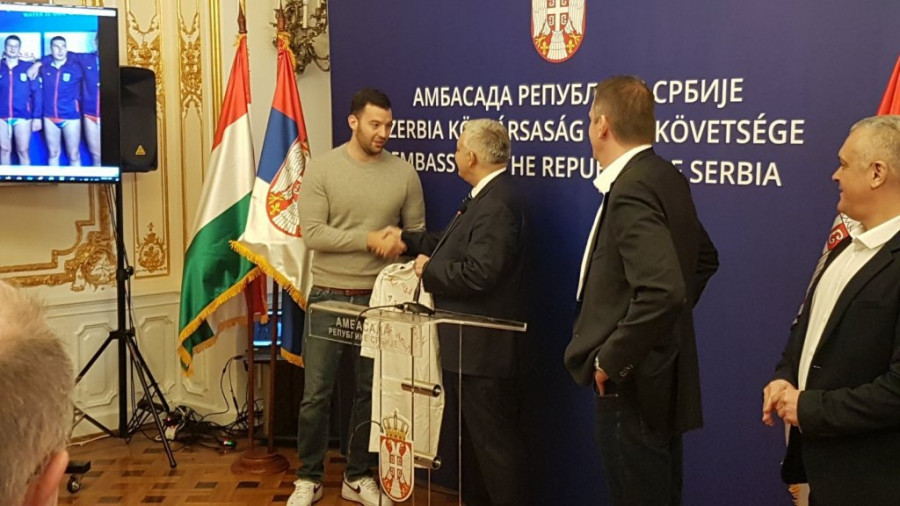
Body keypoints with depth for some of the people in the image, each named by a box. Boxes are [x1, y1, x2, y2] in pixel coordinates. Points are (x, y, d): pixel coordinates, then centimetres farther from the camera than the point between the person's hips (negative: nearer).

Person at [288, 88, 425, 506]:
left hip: (379, 298, 2)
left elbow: (417, 232, 8)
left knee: (371, 391, 11)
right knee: (316, 393, 4)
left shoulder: (404, 173, 1)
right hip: (328, 297, -2)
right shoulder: (321, 169, -5)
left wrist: (401, 243, -13)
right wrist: (369, 240, -18)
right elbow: (312, 233, -13)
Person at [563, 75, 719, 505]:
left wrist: (611, 360, -22)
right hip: (661, 375, 10)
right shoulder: (667, 178, 6)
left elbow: (662, 291, -33)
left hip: (634, 384, -10)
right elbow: (704, 259, 20)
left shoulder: (631, 190, -23)